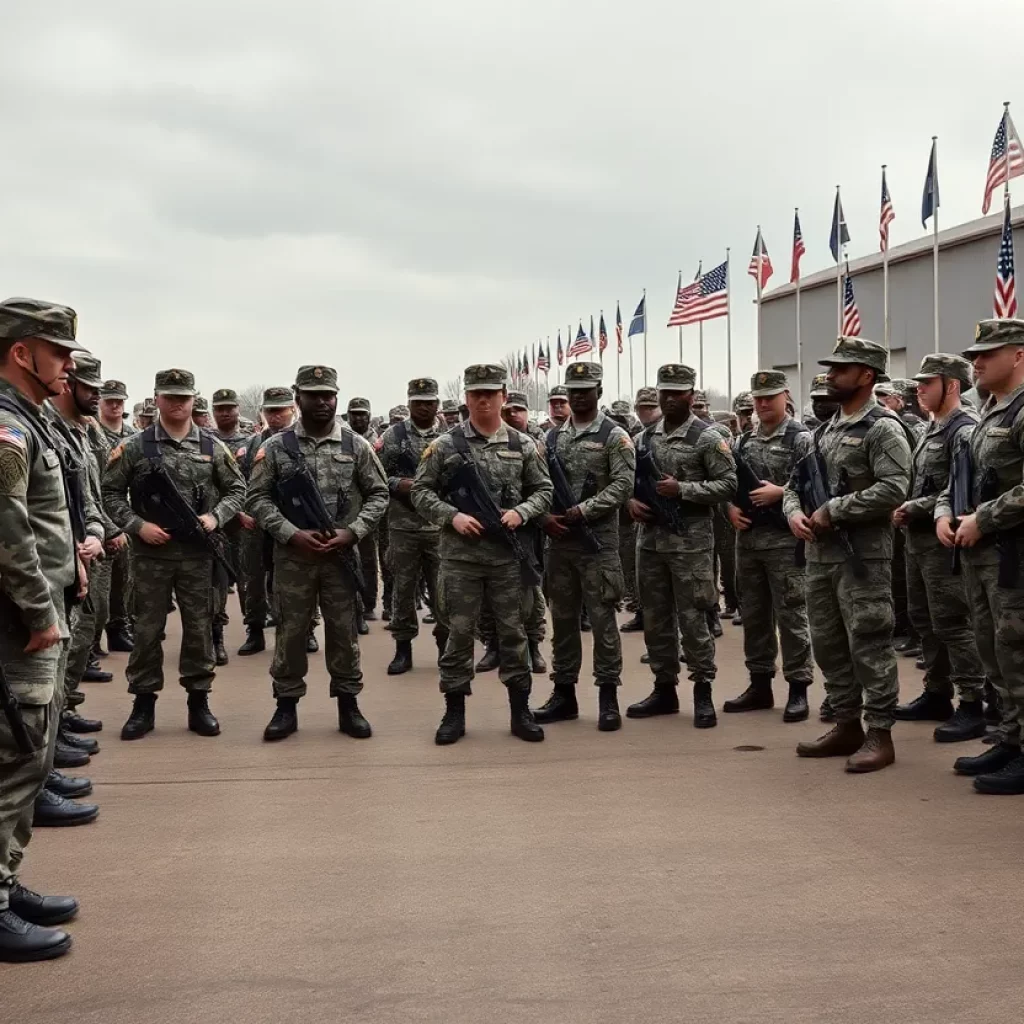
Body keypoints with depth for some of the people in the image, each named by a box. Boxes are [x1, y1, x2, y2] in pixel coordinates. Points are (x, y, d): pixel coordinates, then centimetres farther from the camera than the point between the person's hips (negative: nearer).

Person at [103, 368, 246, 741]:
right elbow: (111, 492, 2)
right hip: (151, 552, -1)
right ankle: (143, 703, 14)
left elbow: (237, 490, 9)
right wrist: (137, 525, -10)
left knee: (199, 628, 6)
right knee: (147, 629, 4)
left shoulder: (213, 447, 3)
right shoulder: (134, 446, -1)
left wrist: (215, 517, -7)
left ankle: (199, 701, 17)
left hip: (197, 552, 1)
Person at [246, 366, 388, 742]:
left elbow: (378, 494, 5)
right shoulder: (276, 447, 0)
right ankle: (286, 706, 15)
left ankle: (348, 705, 17)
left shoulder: (356, 446, 3)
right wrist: (292, 534, -13)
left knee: (343, 632, 7)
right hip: (292, 556, -1)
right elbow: (257, 498, -1)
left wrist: (351, 532, -9)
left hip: (342, 555, 1)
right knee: (290, 632, 5)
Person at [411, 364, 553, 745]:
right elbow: (420, 491, 1)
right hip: (460, 554, -1)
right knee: (459, 632, 3)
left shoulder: (523, 445, 5)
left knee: (513, 632, 7)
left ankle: (520, 711, 16)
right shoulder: (445, 445, 0)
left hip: (509, 554, 2)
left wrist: (521, 512, -10)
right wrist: (452, 516, -13)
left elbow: (544, 490, 9)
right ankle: (454, 712, 13)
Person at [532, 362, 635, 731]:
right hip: (559, 540, 5)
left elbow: (622, 485, -12)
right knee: (562, 618, 10)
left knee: (602, 619, -2)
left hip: (599, 541, -5)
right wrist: (544, 516, -8)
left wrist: (582, 510, -18)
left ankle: (608, 698, 5)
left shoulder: (614, 436, -3)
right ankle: (564, 693, 19)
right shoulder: (552, 436, 12)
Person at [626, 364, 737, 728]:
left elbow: (728, 484, -10)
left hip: (690, 542, -6)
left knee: (693, 618, -3)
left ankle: (703, 692, 8)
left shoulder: (707, 437, -6)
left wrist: (682, 489, -19)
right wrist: (631, 501, -4)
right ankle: (664, 689, 22)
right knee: (655, 618, 11)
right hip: (650, 540, 6)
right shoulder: (644, 437, 10)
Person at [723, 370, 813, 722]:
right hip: (747, 539, 6)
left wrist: (779, 492, -21)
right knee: (754, 615, 11)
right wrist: (731, 508, -2)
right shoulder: (744, 441, 13)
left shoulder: (801, 438, -5)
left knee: (791, 616, -3)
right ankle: (760, 685, 20)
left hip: (784, 540, -6)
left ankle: (798, 690, 3)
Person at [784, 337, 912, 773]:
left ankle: (880, 735, 3)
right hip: (820, 552, 9)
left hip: (863, 555, -9)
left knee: (868, 644, -5)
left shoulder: (883, 428, -10)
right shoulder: (826, 429, 15)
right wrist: (794, 511, -3)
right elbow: (797, 480, 19)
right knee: (827, 642, 12)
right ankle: (847, 725, 23)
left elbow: (893, 490, -22)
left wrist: (832, 510, -18)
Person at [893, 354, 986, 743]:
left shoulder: (965, 430, -14)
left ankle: (973, 706, -2)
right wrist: (905, 511, 4)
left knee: (952, 624, -7)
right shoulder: (930, 430, 16)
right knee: (924, 620, 15)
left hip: (943, 541, -10)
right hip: (918, 539, 10)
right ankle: (936, 694, 25)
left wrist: (912, 508, -18)